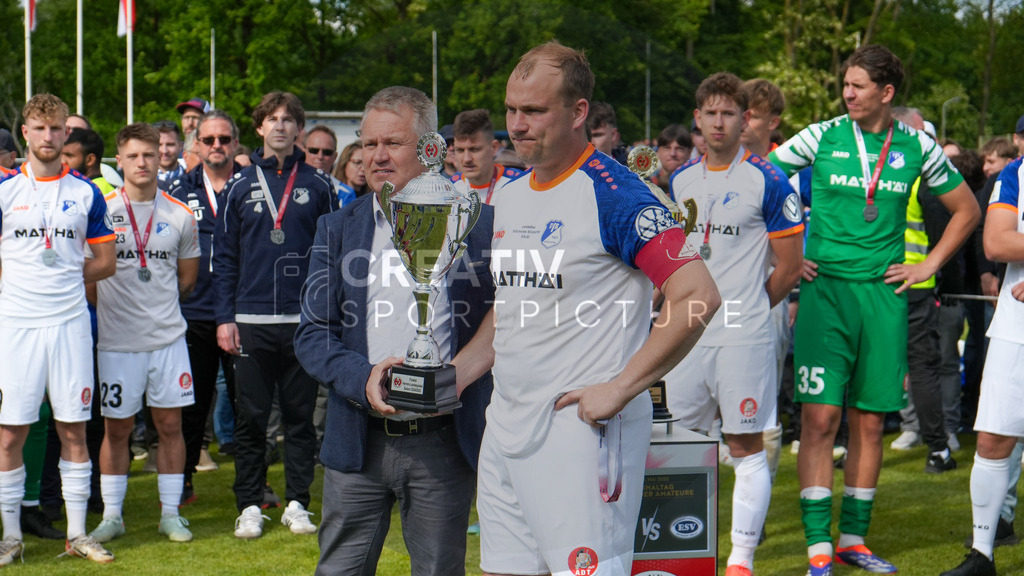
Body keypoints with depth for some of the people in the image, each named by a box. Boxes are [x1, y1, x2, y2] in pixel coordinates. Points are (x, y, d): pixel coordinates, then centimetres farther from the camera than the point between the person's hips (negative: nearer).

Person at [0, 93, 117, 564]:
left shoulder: (86, 193, 6)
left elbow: (105, 261, 10)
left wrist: (65, 275, 1)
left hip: (70, 321, 1)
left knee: (74, 429, 5)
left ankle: (76, 532, 14)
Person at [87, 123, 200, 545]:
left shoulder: (180, 215, 4)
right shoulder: (102, 210, -3)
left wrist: (159, 305, 11)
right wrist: (113, 307, 4)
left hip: (168, 337, 2)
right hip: (118, 340, -2)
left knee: (170, 423, 4)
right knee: (117, 428, 4)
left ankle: (170, 513, 14)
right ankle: (112, 515, 14)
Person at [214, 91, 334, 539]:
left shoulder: (317, 186, 6)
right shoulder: (240, 186, 6)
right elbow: (224, 256, 7)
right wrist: (224, 317, 0)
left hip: (304, 319, 0)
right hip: (252, 320, 0)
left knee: (300, 415, 6)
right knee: (250, 418, 4)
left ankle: (297, 503, 15)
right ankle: (249, 506, 12)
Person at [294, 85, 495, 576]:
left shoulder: (478, 223, 1)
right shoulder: (338, 228, 8)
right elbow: (312, 334, 5)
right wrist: (362, 377, -13)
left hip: (445, 443, -2)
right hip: (358, 443, 2)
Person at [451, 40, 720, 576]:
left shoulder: (613, 194, -13)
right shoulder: (510, 196, 13)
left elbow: (698, 298, -20)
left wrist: (619, 389, -20)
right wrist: (449, 378, 9)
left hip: (581, 426, -8)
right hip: (505, 425, 8)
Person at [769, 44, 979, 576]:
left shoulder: (916, 147, 6)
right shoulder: (821, 137, 1)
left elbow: (966, 209, 18)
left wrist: (928, 265, 10)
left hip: (883, 293, 2)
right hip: (824, 288, -2)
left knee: (869, 422, 6)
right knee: (820, 417, -8)